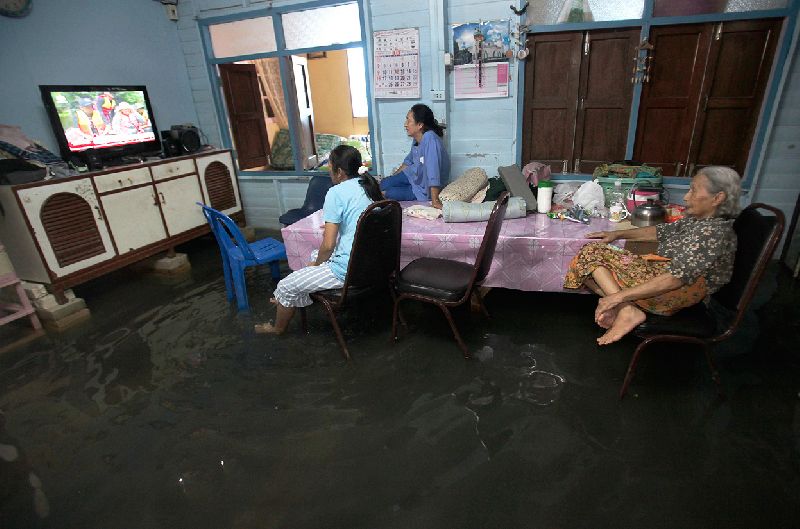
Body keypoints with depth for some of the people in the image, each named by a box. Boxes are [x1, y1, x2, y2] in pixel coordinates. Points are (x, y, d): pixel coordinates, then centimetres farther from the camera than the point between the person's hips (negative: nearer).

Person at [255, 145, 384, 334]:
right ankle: (290, 302, 45)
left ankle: (278, 328, 36)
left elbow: (328, 245, -17)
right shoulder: (370, 185, 6)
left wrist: (317, 264, 1)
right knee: (315, 256, 31)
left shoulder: (336, 193, -17)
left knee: (286, 286, 10)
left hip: (349, 270, -9)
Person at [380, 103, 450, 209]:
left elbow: (433, 169, -39)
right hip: (414, 175, 7)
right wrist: (392, 177, 17)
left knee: (384, 193, -6)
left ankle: (383, 194, 24)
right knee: (383, 184, 1)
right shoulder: (416, 138, -6)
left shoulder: (430, 139, -33)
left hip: (424, 188, -7)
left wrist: (435, 200, -41)